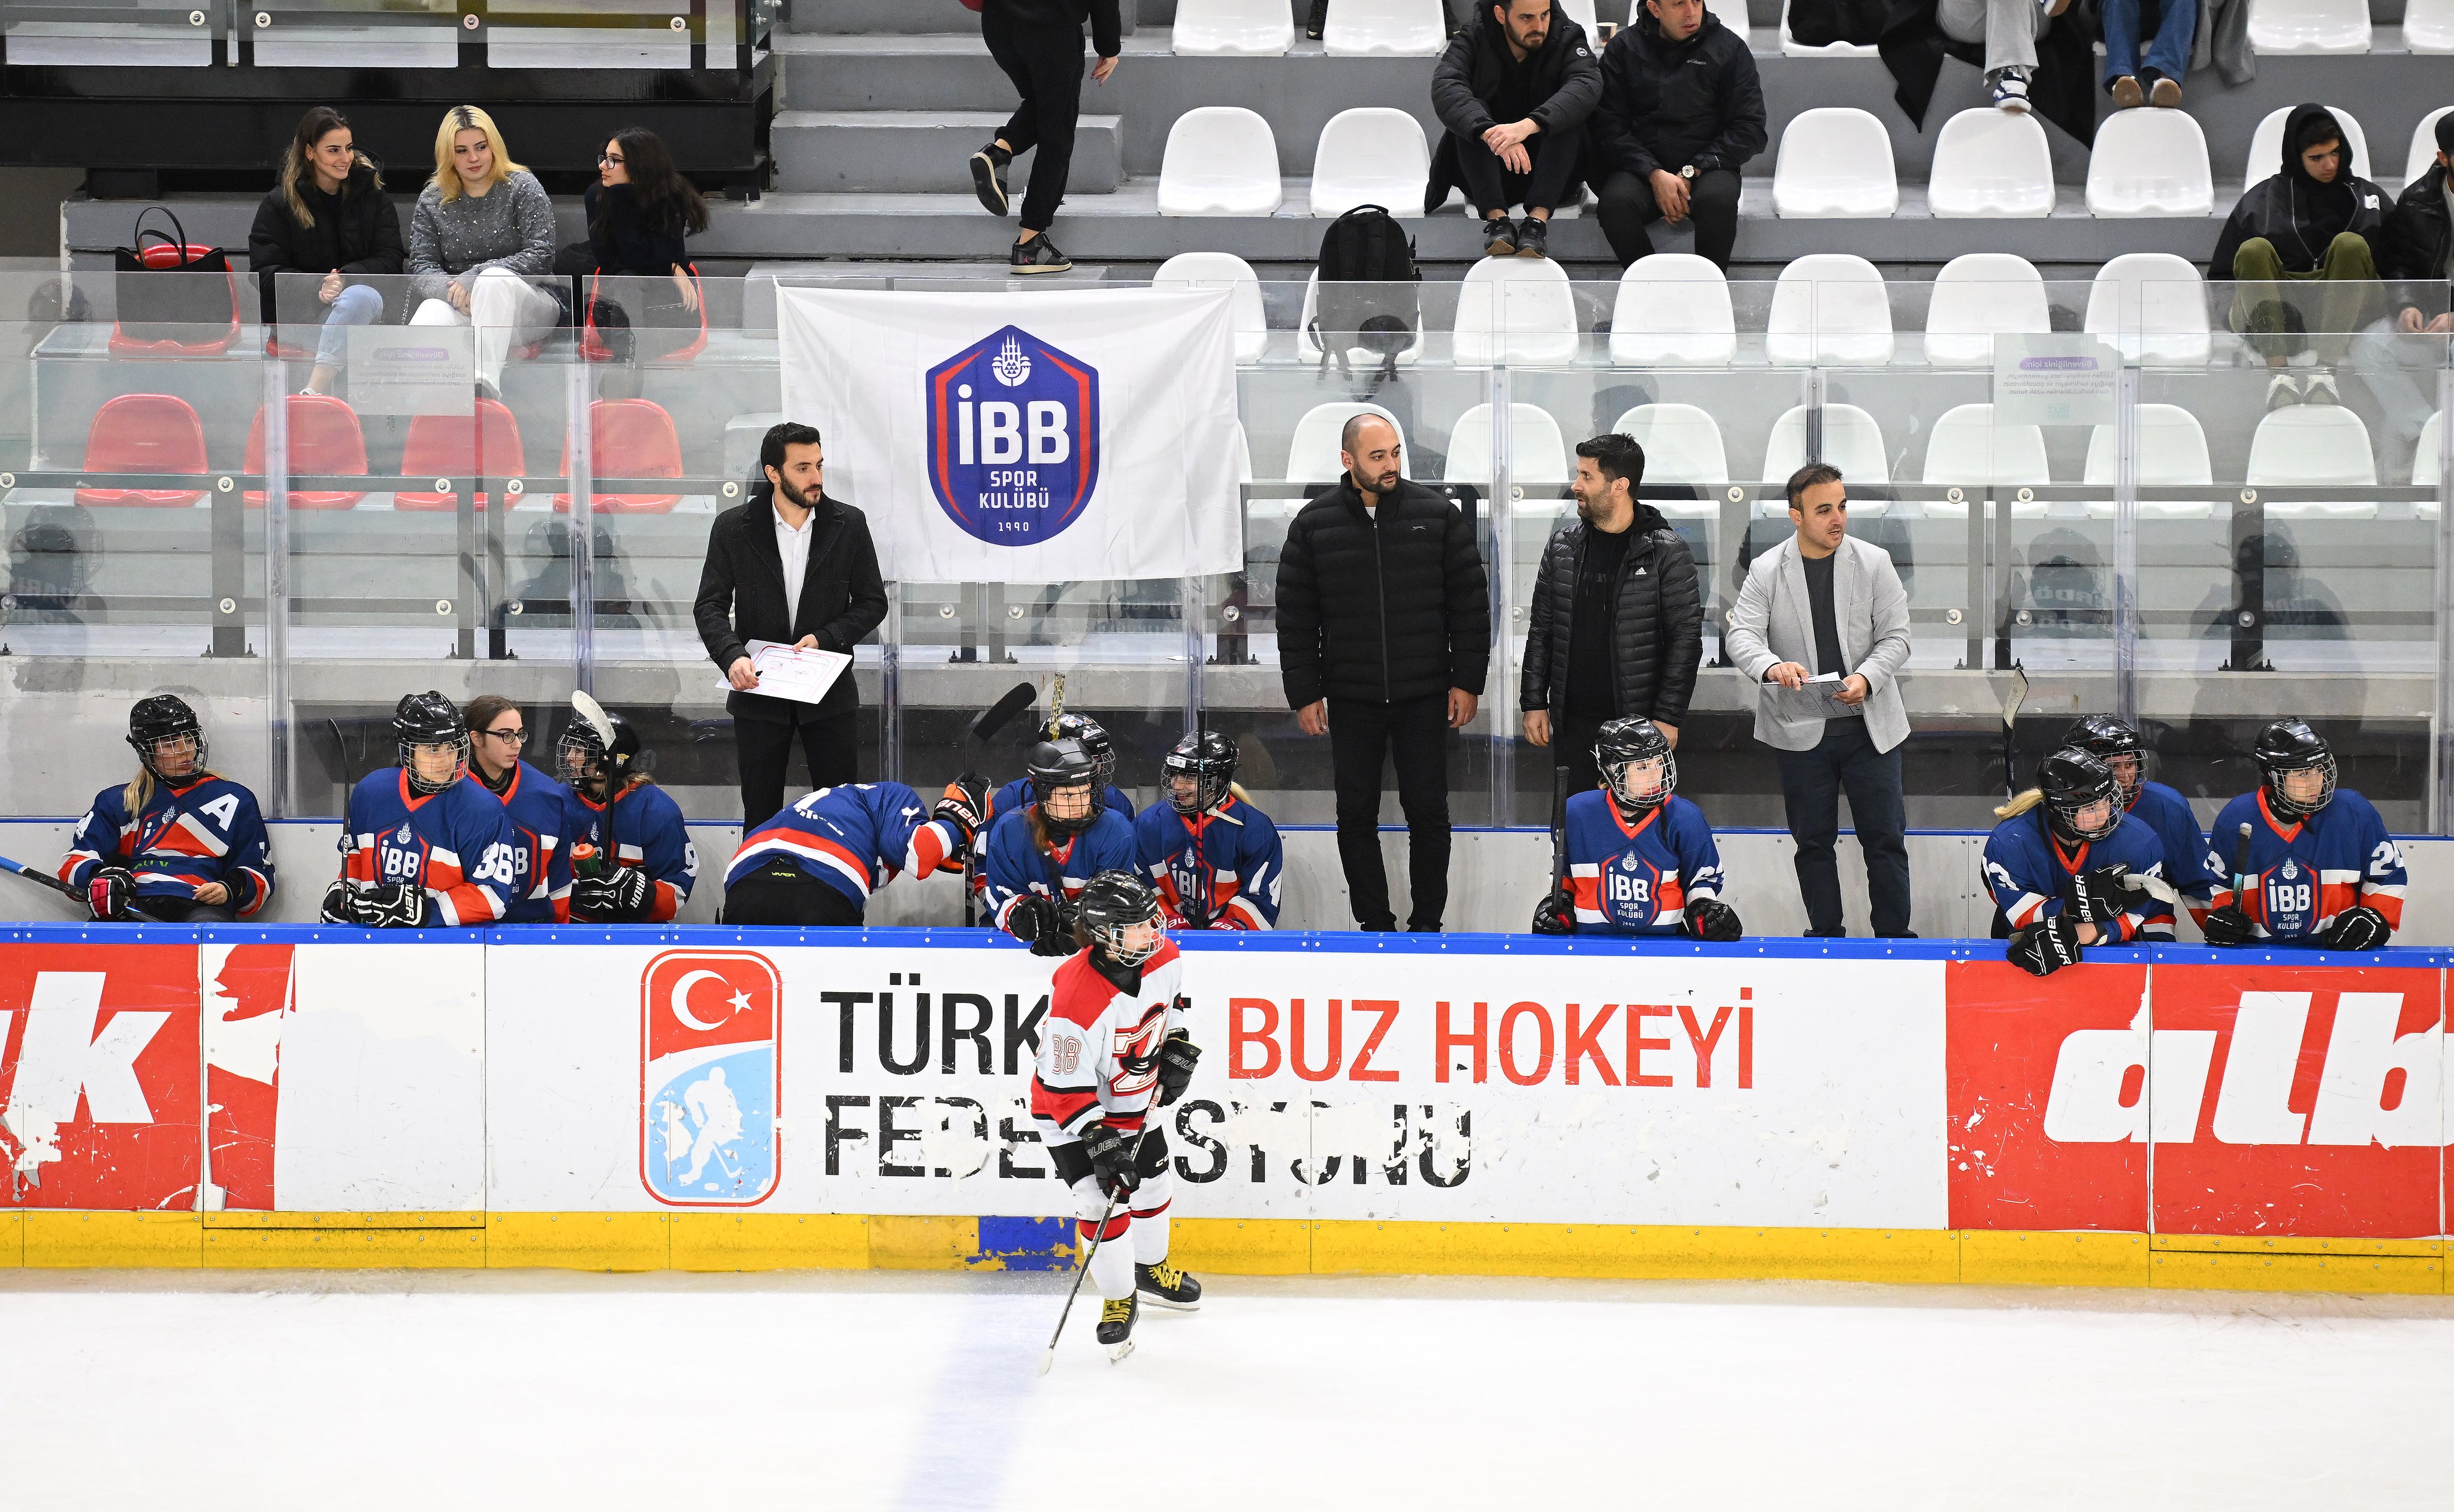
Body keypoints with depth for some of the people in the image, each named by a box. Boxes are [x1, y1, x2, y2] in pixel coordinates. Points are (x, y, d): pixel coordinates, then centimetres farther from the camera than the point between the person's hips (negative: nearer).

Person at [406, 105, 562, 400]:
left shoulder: (522, 187, 3)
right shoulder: (433, 200, 12)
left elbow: (541, 257, -7)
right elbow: (421, 268, 4)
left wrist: (476, 277, -16)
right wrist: (455, 291, -19)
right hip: (461, 310, 2)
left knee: (494, 279, -37)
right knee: (431, 311, -33)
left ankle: (485, 381, -55)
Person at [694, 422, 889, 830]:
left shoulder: (849, 525, 1)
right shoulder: (733, 528, -2)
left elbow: (872, 601, 5)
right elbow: (710, 606, -1)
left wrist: (825, 638, -12)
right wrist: (732, 655, -20)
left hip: (830, 694, 0)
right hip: (759, 689, 0)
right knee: (760, 815, 7)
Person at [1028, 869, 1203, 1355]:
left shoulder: (1163, 957, -16)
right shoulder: (1078, 997, -38)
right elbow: (1065, 1087, -31)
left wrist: (1179, 1047, 1)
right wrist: (1100, 1144, -32)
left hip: (1137, 1103, 7)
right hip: (1073, 1113, -7)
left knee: (1152, 1187, 20)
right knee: (1103, 1204, -14)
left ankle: (1150, 1268, 47)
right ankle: (1118, 1297, 7)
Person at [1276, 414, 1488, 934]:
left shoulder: (1437, 516, 0)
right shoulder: (1313, 525, 1)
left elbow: (1469, 602, 3)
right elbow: (1295, 617, 4)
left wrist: (1467, 681, -1)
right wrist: (1304, 694, 0)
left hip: (1425, 697, -1)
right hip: (1351, 700, 1)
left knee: (1428, 812, 3)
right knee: (1356, 815, 5)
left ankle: (1428, 921, 15)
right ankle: (1374, 924, 15)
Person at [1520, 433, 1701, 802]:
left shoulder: (1666, 553, -6)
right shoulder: (1563, 546, 8)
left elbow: (1686, 637, -6)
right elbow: (1541, 629, 13)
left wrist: (1668, 717, -10)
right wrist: (1534, 702, 7)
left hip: (1638, 724, -4)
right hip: (1572, 724, 4)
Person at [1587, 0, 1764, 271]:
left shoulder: (1729, 48, 5)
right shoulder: (1623, 48, 5)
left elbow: (1750, 128, 1)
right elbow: (1608, 127, 0)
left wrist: (1692, 172, -11)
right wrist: (1655, 175, -15)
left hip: (1707, 165, 0)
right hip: (1640, 165, 0)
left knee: (1718, 200, -35)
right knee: (1616, 202, -33)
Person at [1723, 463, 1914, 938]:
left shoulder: (1874, 563, -1)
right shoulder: (1766, 571, -2)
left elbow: (1896, 636, -1)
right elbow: (1740, 634, -10)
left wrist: (1866, 678, -20)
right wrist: (1772, 667, -32)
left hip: (1870, 726, 0)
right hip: (1802, 732, 0)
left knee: (1885, 839, 2)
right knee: (1813, 841, 9)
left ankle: (1894, 935, 11)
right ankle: (1826, 934, 20)